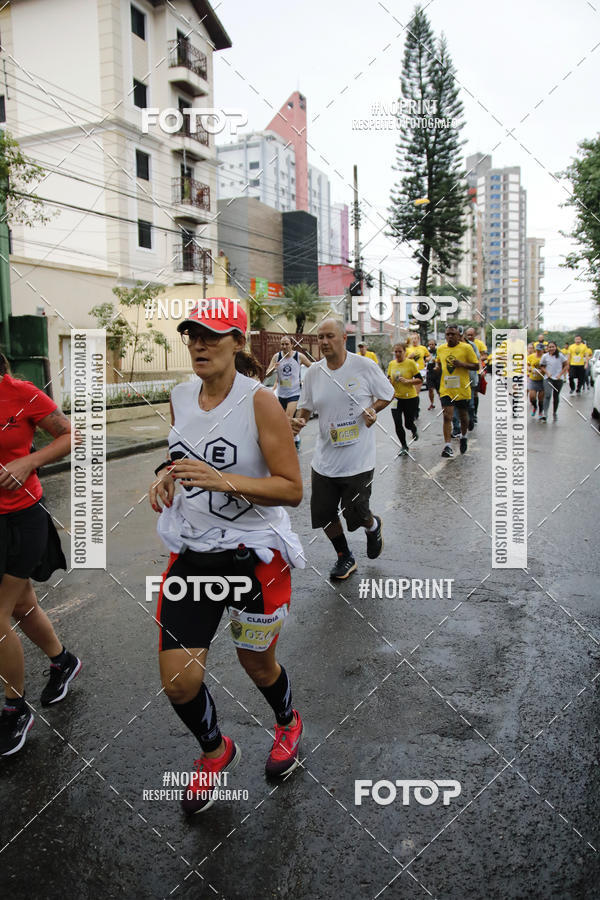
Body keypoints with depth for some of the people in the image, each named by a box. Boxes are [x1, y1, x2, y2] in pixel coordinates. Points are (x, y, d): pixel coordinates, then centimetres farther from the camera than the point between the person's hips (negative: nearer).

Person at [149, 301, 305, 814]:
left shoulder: (259, 401, -15)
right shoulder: (180, 397, 3)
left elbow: (292, 489, -17)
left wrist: (223, 480, -29)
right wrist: (167, 475, -1)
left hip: (254, 554, -4)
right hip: (192, 553, 5)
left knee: (257, 664, 16)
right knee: (179, 683, 1)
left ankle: (288, 724, 52)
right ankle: (216, 751, 35)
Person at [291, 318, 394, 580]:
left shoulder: (364, 366, -9)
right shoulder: (313, 372, 1)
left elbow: (388, 394, 4)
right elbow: (306, 407, 12)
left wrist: (373, 409, -15)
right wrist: (299, 420, -10)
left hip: (358, 461, -4)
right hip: (324, 459, 4)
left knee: (356, 515, 3)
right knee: (324, 515, 9)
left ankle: (373, 526, 42)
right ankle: (345, 558, 35)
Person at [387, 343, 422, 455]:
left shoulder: (411, 363, -9)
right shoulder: (391, 364, 4)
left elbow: (420, 380, -8)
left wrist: (408, 381, -22)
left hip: (410, 398, -3)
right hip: (396, 398, 3)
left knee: (408, 424, 6)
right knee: (397, 424, -4)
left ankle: (414, 431, 43)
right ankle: (403, 446, 15)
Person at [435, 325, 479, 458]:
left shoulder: (466, 348, -4)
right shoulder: (440, 349, 7)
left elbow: (476, 366, -3)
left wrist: (462, 364, -18)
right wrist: (437, 366, 7)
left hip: (462, 389, -1)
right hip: (446, 389, 1)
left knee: (463, 416, 14)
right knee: (447, 416, -11)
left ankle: (463, 437, 42)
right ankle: (447, 446, -12)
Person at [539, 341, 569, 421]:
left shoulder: (560, 355, -2)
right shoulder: (545, 356, 1)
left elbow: (566, 365, 2)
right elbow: (542, 366, 11)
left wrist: (560, 374, -6)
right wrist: (547, 373, -5)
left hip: (558, 379, 1)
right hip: (548, 378, -1)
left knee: (556, 397, 11)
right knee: (547, 395, -18)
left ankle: (555, 413, 30)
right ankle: (545, 414, -21)